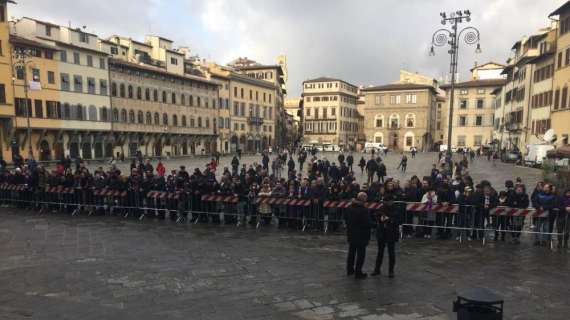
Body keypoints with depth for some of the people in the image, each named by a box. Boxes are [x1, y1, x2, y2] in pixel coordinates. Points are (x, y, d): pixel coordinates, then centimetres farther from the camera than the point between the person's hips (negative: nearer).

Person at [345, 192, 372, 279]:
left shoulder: (350, 208, 1)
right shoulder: (363, 210, -22)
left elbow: (347, 220, 9)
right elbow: (368, 224, -21)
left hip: (351, 234, 7)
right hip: (361, 235, -7)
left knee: (351, 253, 19)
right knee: (360, 254, 4)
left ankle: (349, 270, 30)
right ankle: (358, 273, 10)